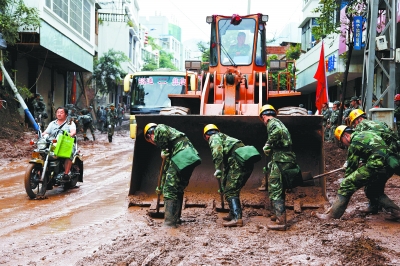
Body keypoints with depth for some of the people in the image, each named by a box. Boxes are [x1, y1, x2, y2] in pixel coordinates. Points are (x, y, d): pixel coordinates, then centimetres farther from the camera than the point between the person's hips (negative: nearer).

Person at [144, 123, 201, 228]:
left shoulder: (159, 129, 13)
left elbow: (163, 131, -17)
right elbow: (166, 167, 39)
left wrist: (164, 150, -4)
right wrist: (160, 187, 43)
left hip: (181, 158, -9)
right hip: (191, 158, 9)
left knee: (170, 190, -3)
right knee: (178, 189, 22)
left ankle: (170, 221, -3)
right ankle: (176, 218, 31)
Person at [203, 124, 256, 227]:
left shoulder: (214, 138, 9)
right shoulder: (224, 137, 36)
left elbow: (218, 152, -15)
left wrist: (218, 169, -13)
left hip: (239, 162, -9)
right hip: (247, 163, 9)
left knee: (230, 191, -8)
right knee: (233, 189, 21)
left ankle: (237, 218, -17)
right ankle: (233, 214, 28)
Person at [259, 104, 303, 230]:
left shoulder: (272, 123, -5)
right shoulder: (279, 123, 24)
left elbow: (277, 132, -29)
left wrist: (267, 147, -16)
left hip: (280, 161, -9)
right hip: (288, 160, 9)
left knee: (274, 192, -7)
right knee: (280, 191, 20)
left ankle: (281, 222, -9)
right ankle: (280, 216, 30)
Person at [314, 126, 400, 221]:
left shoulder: (355, 143, -3)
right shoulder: (366, 134, 22)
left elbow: (351, 166, 2)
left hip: (376, 166, -9)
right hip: (388, 168, 9)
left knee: (346, 184, -5)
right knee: (373, 192, 29)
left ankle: (332, 215, -4)